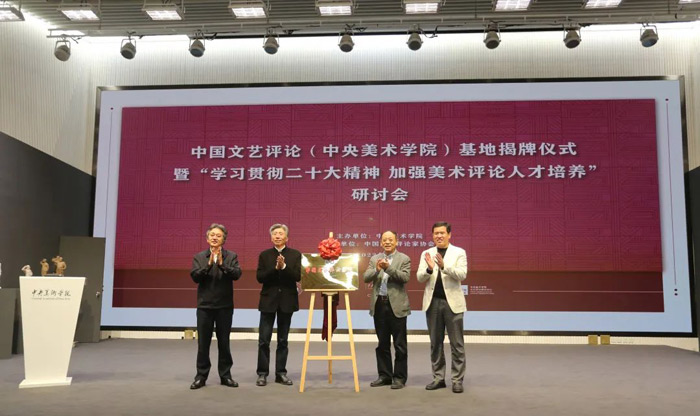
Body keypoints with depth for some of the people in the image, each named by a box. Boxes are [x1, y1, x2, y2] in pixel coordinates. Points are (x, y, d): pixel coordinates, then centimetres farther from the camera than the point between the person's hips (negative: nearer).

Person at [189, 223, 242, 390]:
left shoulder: (231, 256, 3)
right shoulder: (199, 257, 6)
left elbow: (236, 274, -12)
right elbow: (195, 276, -7)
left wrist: (222, 264, -25)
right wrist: (209, 264, -20)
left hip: (224, 306, 0)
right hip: (204, 305, 1)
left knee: (224, 342, 7)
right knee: (203, 343, 4)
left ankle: (225, 375, 18)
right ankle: (201, 376, 14)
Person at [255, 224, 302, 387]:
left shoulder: (295, 254, 3)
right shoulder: (264, 255, 5)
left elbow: (298, 276, -7)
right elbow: (260, 277, -5)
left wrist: (284, 267, -21)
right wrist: (275, 268, -18)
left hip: (287, 301, 0)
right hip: (268, 301, 0)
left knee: (283, 340, 8)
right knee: (264, 340, 0)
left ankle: (281, 373, 17)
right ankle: (262, 373, 10)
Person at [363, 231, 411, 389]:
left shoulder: (404, 259, 1)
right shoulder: (374, 259, 11)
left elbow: (405, 277, -13)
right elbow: (366, 278, 2)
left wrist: (388, 268, -22)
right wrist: (377, 270, -16)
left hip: (396, 306, -4)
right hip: (379, 305, 4)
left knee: (400, 344, 1)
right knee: (382, 343, 12)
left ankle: (399, 377, 10)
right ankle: (384, 376, 22)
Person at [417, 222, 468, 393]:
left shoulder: (459, 252, 1)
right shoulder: (426, 254, 8)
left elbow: (462, 274, -12)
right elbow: (420, 278, -1)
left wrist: (444, 266, -27)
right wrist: (429, 269, -22)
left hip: (453, 302, -3)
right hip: (433, 302, 3)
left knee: (457, 343, 1)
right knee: (435, 343, 9)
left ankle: (457, 380, 9)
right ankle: (438, 378, 19)